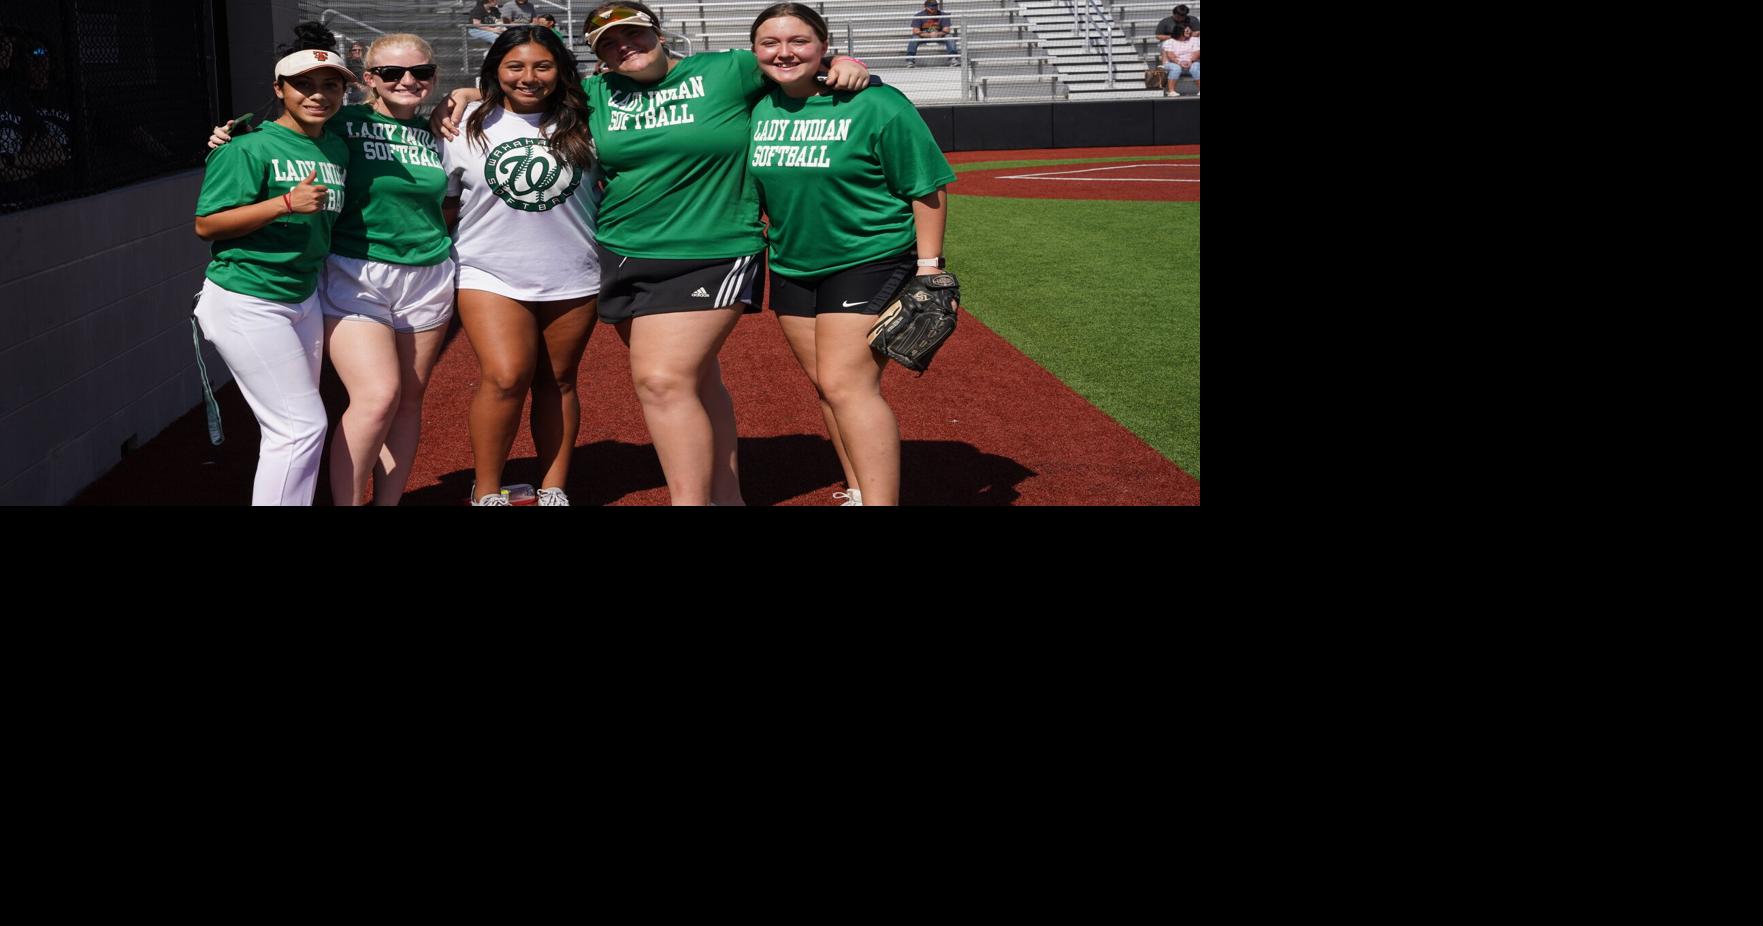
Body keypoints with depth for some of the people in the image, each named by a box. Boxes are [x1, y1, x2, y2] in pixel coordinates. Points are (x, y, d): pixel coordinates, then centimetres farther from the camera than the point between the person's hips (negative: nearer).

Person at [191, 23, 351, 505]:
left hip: (304, 297, 7)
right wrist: (287, 203, -24)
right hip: (247, 302, -7)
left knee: (291, 428, 11)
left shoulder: (338, 149, 9)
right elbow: (206, 225, -16)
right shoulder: (251, 148, -13)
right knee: (302, 427, -9)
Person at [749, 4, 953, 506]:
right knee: (824, 385, 12)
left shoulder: (876, 104, -14)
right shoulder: (755, 106, 2)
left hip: (869, 263, -6)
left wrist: (929, 269, -13)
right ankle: (858, 493, 25)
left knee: (846, 384, -16)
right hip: (792, 269, 7)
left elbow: (927, 189, -10)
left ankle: (881, 501, -14)